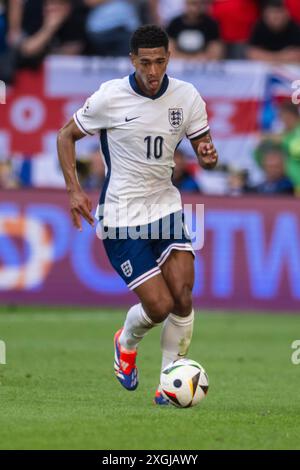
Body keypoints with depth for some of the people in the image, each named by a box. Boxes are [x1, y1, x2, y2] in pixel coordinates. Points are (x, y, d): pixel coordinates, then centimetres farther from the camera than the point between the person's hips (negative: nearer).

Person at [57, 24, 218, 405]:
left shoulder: (186, 97, -2)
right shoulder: (110, 97, -12)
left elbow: (203, 151, 8)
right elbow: (66, 135, 2)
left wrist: (208, 156, -18)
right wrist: (73, 189, -9)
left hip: (165, 206, 4)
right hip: (121, 216, -3)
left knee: (182, 298, -14)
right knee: (159, 307, -11)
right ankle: (126, 342, 25)